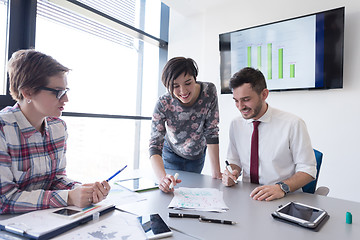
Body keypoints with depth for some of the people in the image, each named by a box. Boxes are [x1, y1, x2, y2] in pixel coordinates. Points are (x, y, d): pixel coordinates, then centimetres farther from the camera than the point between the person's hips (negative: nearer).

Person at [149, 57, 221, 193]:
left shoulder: (209, 92, -27)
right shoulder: (163, 104, -31)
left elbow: (211, 132, -22)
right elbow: (155, 144, -33)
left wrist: (216, 172, -27)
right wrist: (162, 178, -52)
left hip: (198, 155, 2)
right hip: (172, 153, -1)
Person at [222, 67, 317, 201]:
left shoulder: (293, 124, -10)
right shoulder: (235, 124, 4)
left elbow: (308, 170, -6)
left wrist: (281, 187, -23)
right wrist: (232, 172, -8)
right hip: (246, 197, 3)